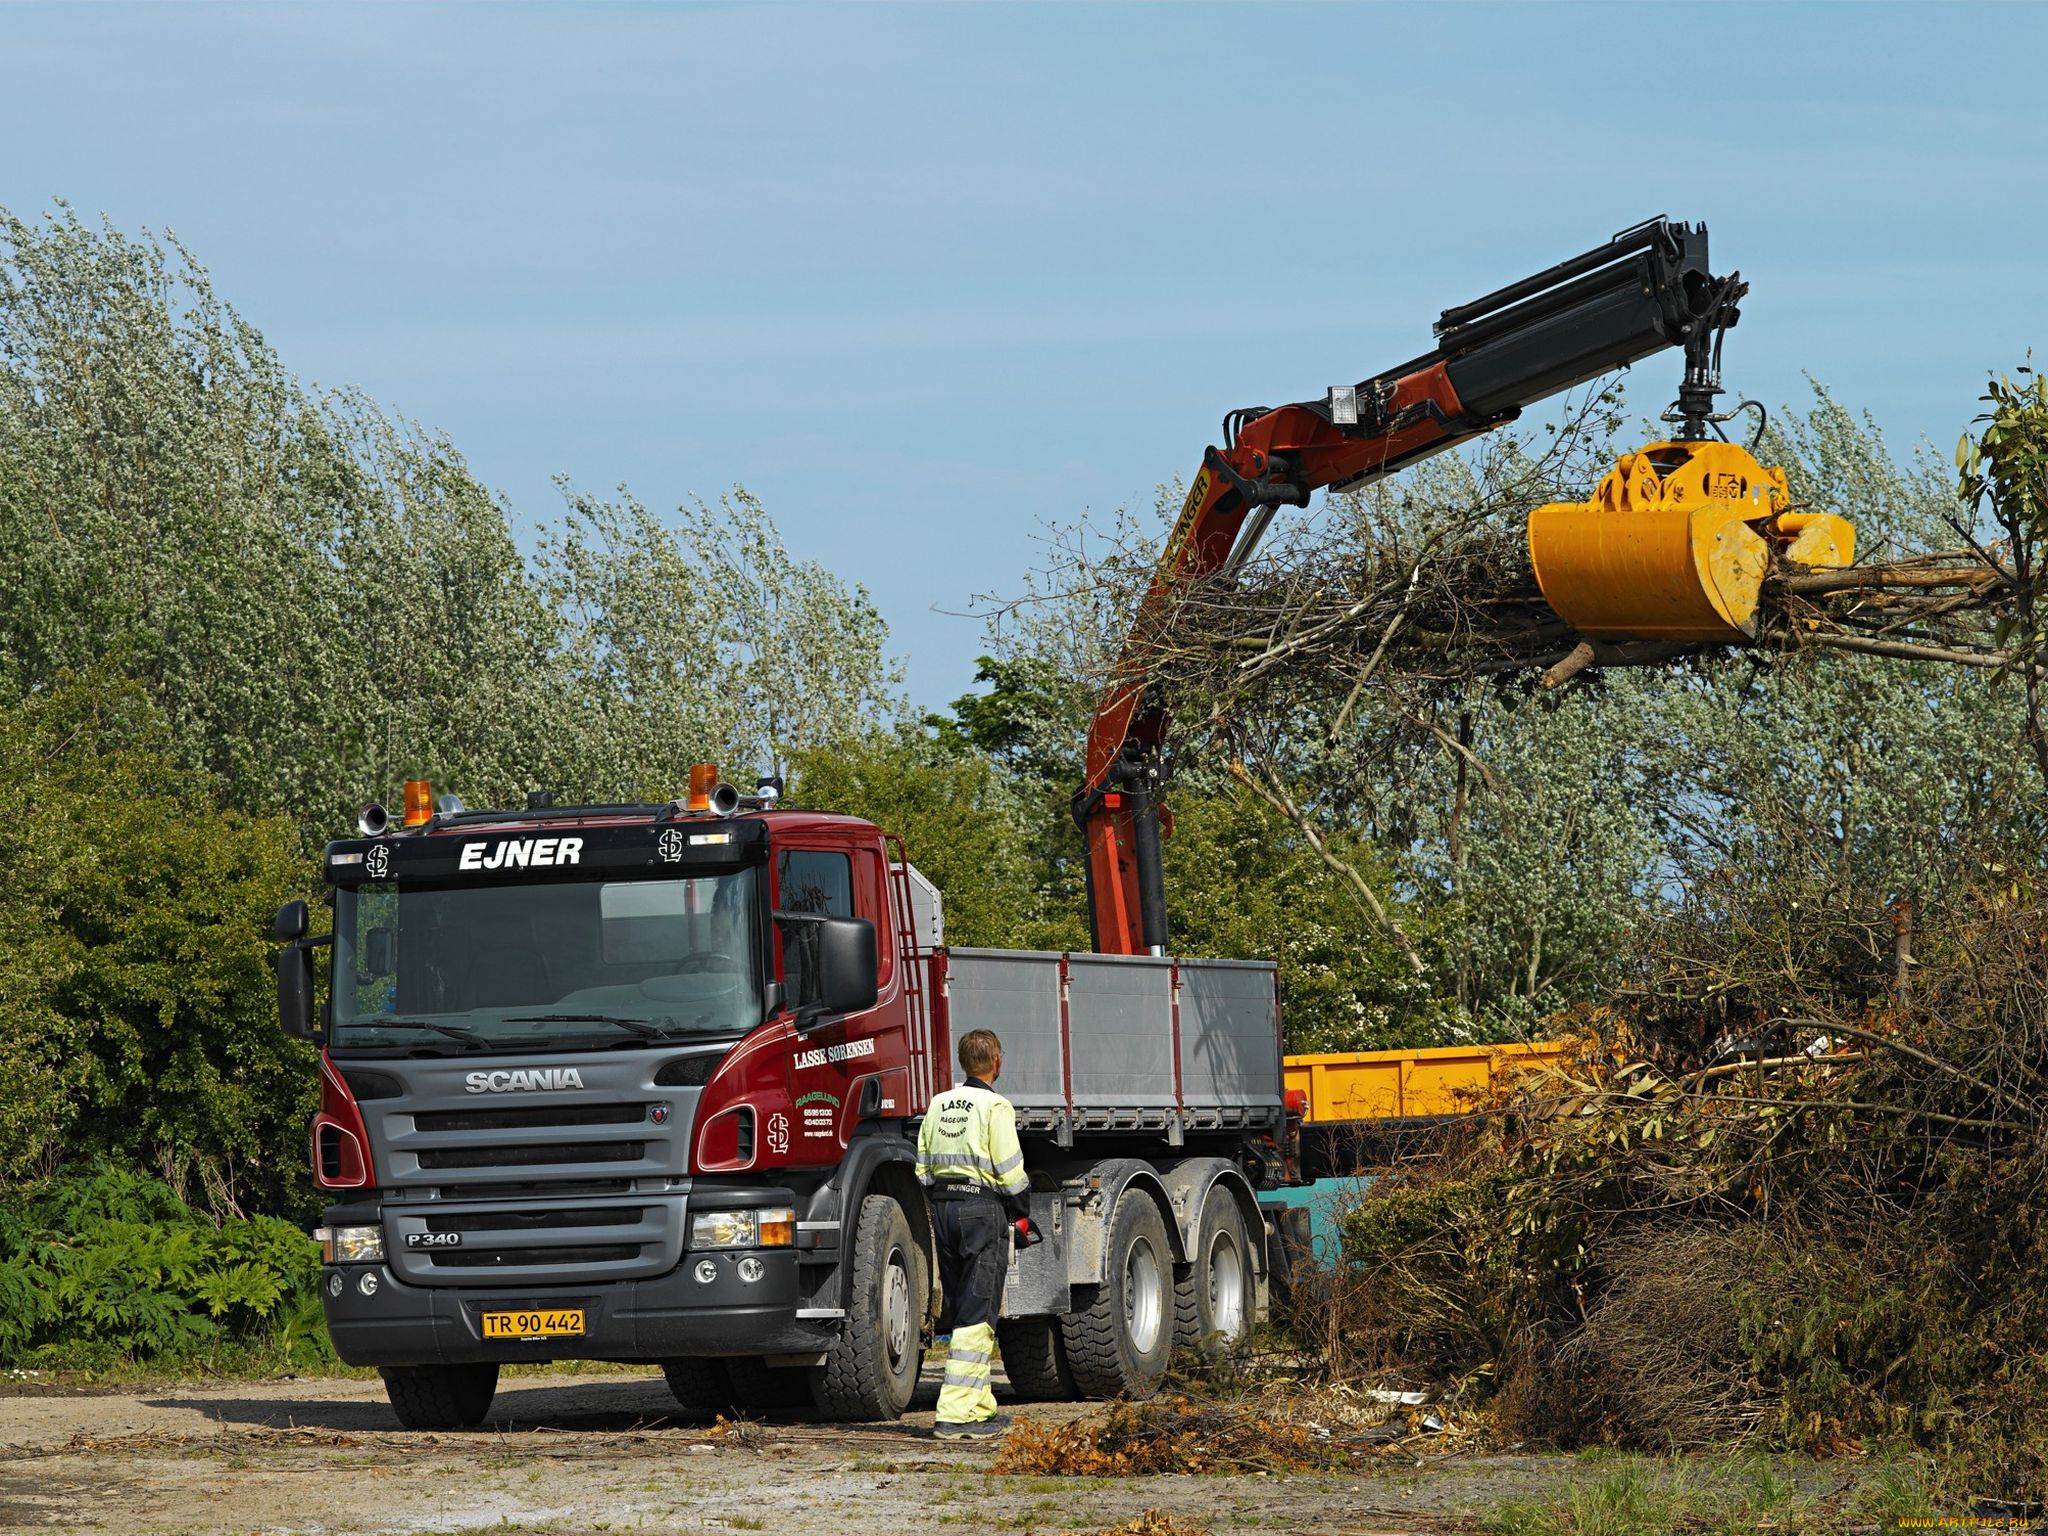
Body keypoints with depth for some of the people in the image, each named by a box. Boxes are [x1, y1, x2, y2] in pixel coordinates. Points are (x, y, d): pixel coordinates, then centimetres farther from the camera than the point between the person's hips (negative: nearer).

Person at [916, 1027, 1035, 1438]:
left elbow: (923, 1168, 12)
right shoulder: (995, 1107, -9)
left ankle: (980, 1407, 21)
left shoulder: (939, 1105, 11)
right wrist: (1023, 1218, 1)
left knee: (964, 1309, 15)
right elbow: (1010, 1172, -11)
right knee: (977, 1316, -6)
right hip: (983, 1208, -7)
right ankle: (955, 1414, -13)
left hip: (943, 1207, 7)